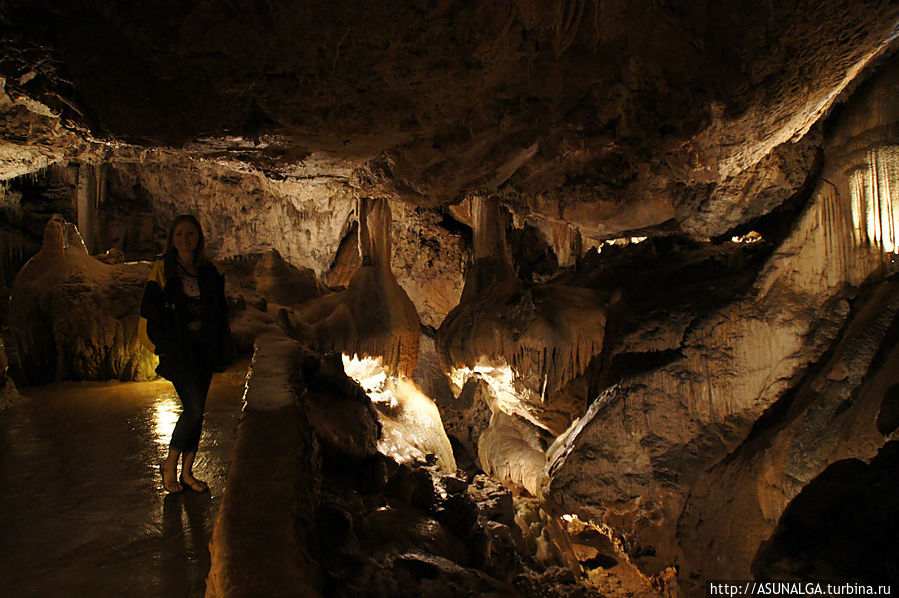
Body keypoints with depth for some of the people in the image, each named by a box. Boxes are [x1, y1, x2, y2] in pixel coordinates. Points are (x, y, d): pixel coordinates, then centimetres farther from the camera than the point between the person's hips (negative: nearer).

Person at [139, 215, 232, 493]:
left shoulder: (210, 272, 7)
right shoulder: (163, 271, -4)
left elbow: (220, 313, 12)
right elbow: (150, 314, -3)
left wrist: (221, 349, 5)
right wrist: (164, 347, -8)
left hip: (204, 350, 4)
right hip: (178, 351, -4)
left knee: (197, 411, 8)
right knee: (194, 408, -12)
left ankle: (187, 472, 20)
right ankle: (169, 465, 10)